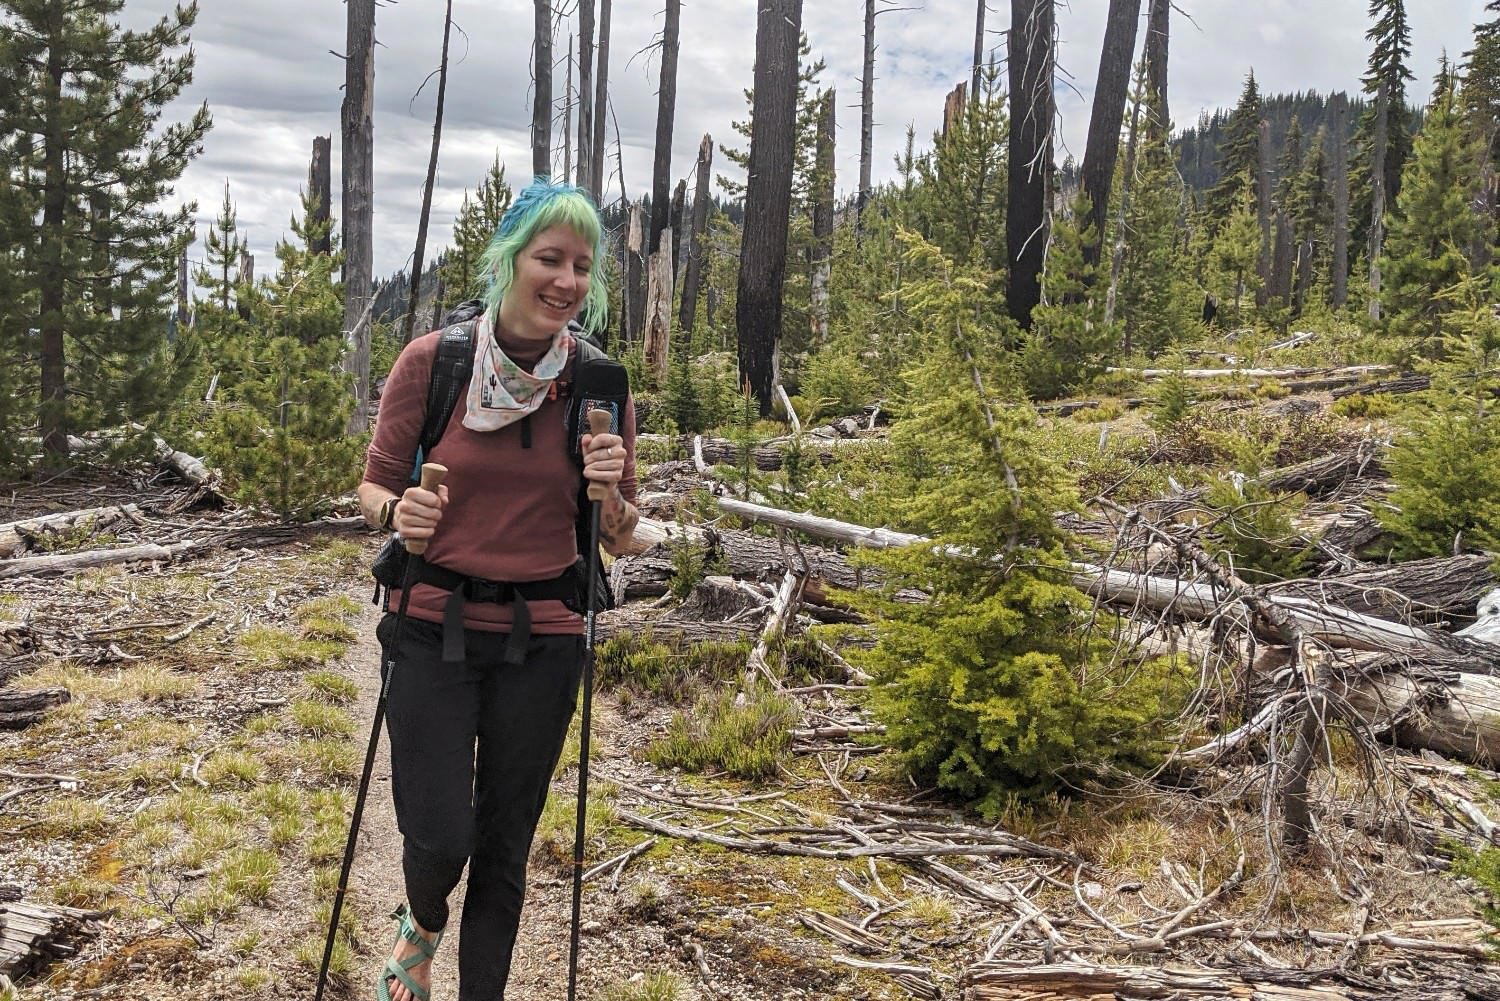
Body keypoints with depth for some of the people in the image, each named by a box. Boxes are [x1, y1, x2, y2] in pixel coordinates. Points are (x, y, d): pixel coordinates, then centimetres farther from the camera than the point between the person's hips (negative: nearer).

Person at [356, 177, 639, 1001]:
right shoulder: (430, 362, -8)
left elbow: (618, 539, 4)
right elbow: (374, 488, 2)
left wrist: (611, 492, -18)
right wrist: (399, 512, -20)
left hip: (541, 639, 1)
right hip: (433, 626, -1)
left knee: (504, 849, 11)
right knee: (439, 840, -2)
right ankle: (423, 922, 35)